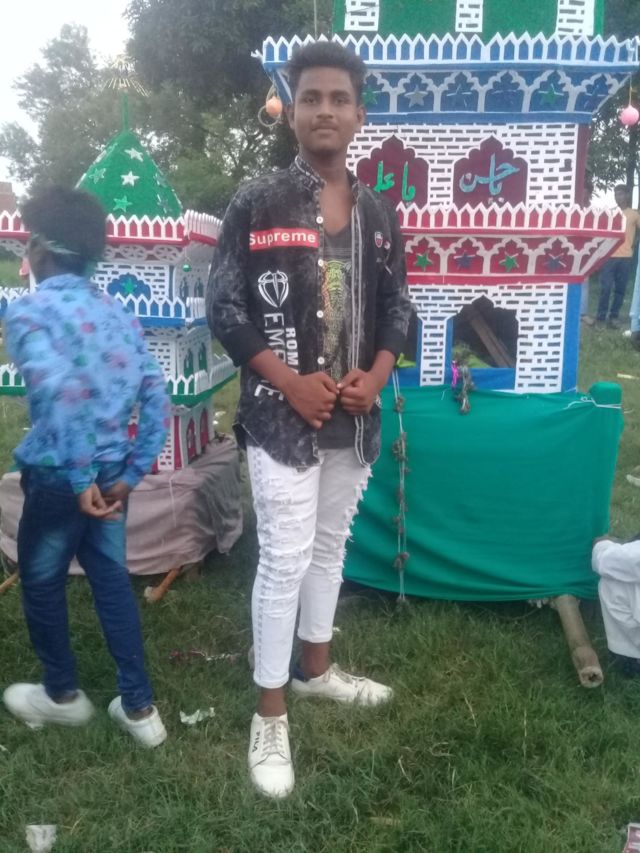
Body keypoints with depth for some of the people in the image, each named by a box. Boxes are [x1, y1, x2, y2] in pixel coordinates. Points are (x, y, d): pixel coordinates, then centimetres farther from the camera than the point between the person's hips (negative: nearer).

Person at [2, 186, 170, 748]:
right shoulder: (117, 312, 7)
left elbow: (59, 392, -30)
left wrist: (80, 480, -23)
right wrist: (131, 473, 5)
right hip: (111, 473, 6)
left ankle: (62, 694, 36)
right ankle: (139, 706, 23)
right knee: (112, 578, 16)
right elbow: (156, 395, 3)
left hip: (58, 476, -6)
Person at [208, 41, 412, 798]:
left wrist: (377, 374, -7)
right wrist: (291, 381, -17)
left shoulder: (378, 213, 8)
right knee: (284, 560, -1)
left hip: (356, 419, 5)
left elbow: (397, 306, 12)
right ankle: (270, 714, 16)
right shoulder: (256, 205, -5)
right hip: (281, 417, -5)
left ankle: (315, 668, 39)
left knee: (330, 545, 18)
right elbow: (224, 309, -8)